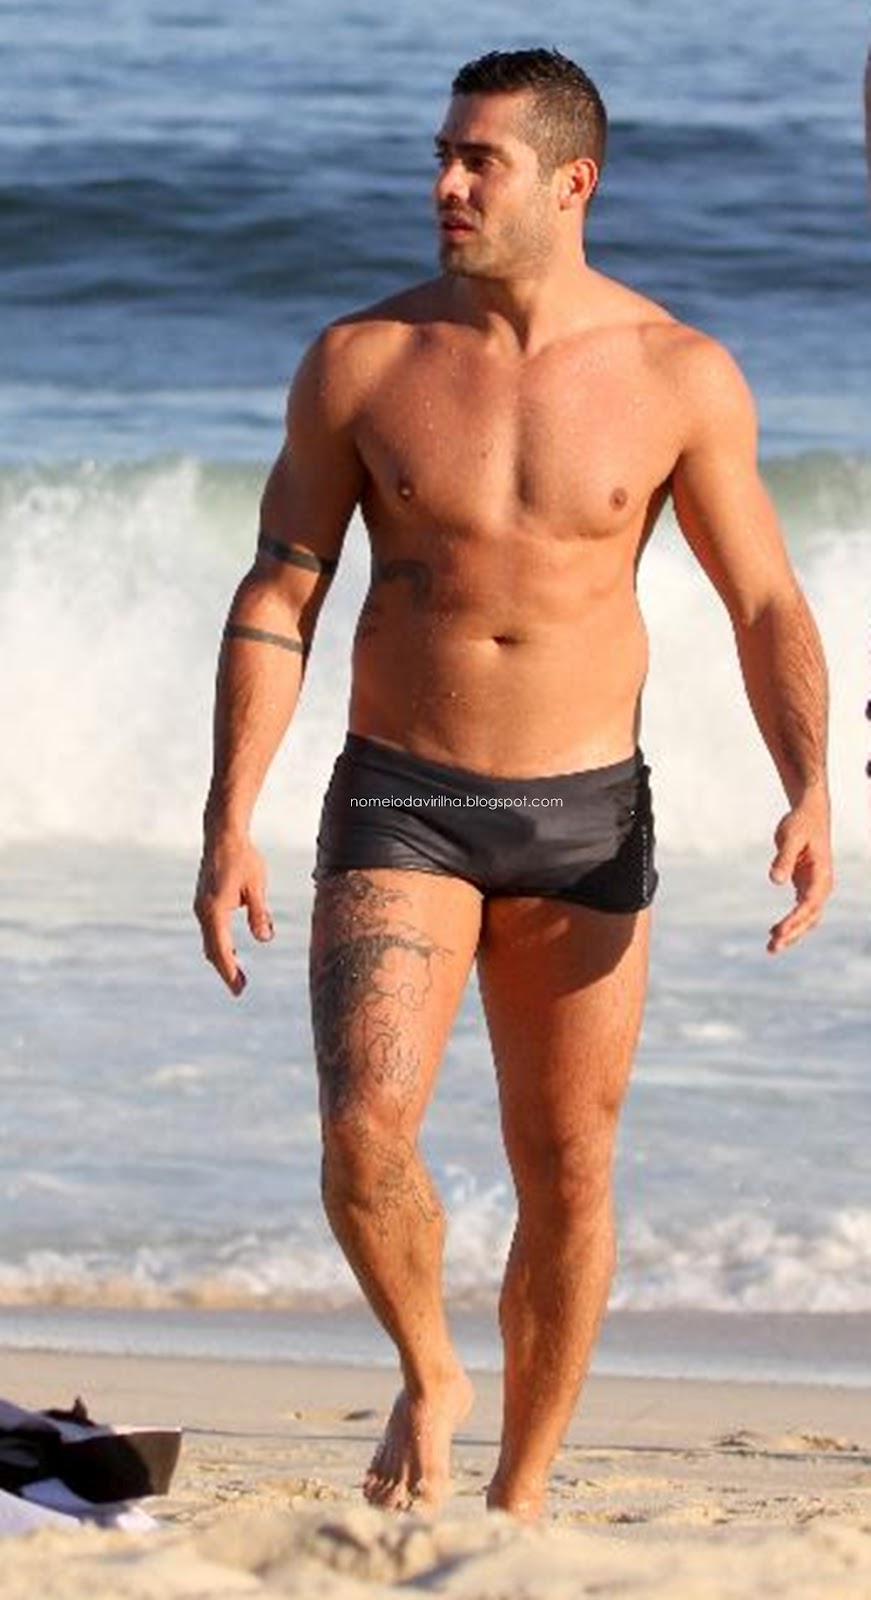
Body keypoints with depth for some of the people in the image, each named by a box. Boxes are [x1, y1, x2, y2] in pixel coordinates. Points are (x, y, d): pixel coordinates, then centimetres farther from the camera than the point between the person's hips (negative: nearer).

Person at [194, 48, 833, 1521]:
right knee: (365, 1129, -19)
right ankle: (426, 1377, 10)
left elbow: (767, 608, 1)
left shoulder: (681, 378, -3)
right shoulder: (361, 362, -3)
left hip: (585, 819, 1)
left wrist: (810, 794, -16)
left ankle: (520, 1497, 21)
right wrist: (228, 828, -7)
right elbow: (275, 601, 1)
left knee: (567, 1180, 4)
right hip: (398, 806, -1)